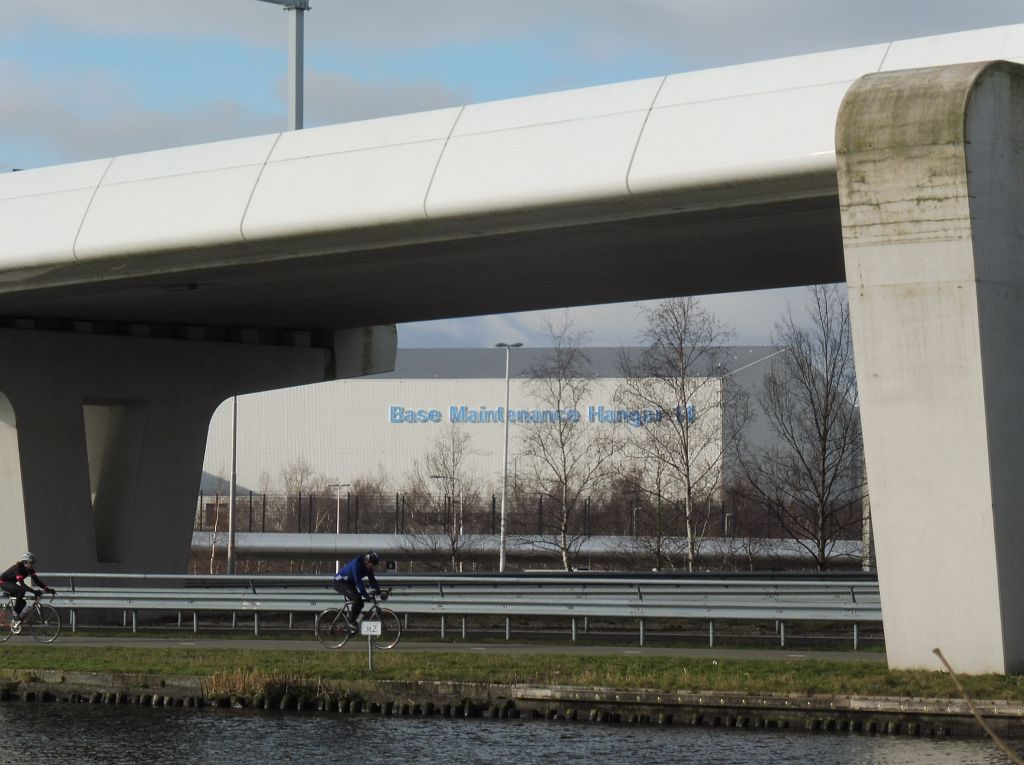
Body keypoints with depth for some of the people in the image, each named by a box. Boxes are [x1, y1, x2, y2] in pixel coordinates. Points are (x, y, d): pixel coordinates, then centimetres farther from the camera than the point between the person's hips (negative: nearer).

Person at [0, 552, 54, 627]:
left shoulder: (30, 569, -7)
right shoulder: (18, 568, -31)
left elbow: (36, 580, -10)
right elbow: (22, 584, -39)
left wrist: (47, 588, -23)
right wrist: (34, 591, -49)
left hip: (11, 583, 9)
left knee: (22, 603, 1)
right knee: (21, 591, -31)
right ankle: (15, 613, -21)